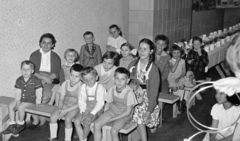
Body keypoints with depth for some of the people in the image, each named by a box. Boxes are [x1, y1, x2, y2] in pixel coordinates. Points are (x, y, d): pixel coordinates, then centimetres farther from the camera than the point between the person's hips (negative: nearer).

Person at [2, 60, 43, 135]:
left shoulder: (36, 80, -12)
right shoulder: (19, 80, 2)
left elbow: (38, 92, -10)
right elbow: (17, 92, 4)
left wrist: (38, 102, -14)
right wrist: (17, 100, -7)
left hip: (31, 100, -6)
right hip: (21, 99, 6)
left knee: (20, 107, -26)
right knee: (10, 106, -11)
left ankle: (21, 124, -2)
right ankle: (12, 125, -2)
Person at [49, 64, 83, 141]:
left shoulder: (81, 87, -15)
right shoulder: (65, 83, 1)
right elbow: (61, 98, 6)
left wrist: (65, 111, -18)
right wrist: (59, 109, -12)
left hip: (75, 108, -5)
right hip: (64, 105, 5)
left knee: (67, 119, -30)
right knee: (52, 116, -15)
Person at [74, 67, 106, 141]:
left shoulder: (100, 88, -11)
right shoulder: (83, 87, 3)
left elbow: (100, 103, -14)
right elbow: (81, 101, 3)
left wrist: (92, 114, -21)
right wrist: (83, 112, -12)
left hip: (96, 110, -5)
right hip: (85, 109, 5)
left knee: (87, 122, -27)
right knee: (76, 120, -19)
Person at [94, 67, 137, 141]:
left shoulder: (129, 93, -20)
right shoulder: (112, 90, -6)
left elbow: (128, 112, -16)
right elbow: (107, 104, 8)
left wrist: (112, 119, -15)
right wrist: (104, 117, -5)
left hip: (123, 115, -5)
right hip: (111, 111, 5)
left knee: (113, 131, -27)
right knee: (96, 124, -16)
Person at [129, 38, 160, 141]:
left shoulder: (153, 69, -11)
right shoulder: (133, 64, 2)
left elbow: (153, 91, -12)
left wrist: (149, 111, -16)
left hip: (146, 99, -3)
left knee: (139, 118, -23)